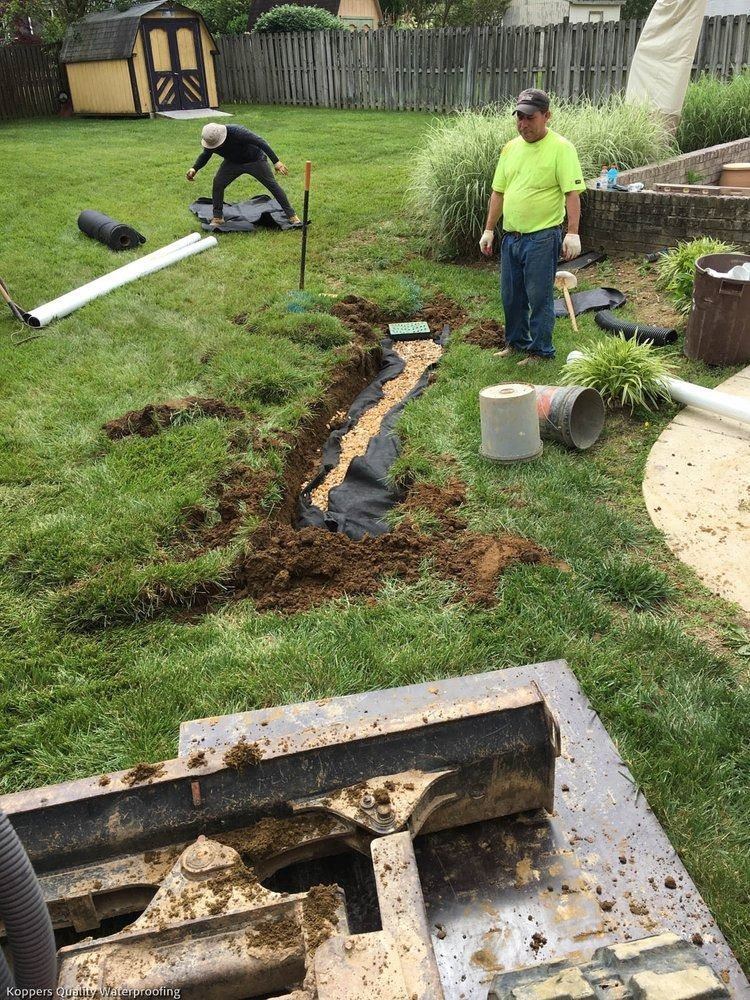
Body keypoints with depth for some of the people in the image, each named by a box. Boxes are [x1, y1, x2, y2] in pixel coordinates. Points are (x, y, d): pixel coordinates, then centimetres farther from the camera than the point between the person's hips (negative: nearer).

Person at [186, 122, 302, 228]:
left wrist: (276, 161, -39)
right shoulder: (210, 140, -20)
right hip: (232, 162, 4)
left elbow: (260, 142, -36)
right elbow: (205, 156, 2)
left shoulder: (237, 132, -38)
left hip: (255, 160, -4)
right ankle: (217, 217, 2)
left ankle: (291, 215, 5)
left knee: (272, 184, -5)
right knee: (218, 183, -12)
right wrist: (194, 168, -16)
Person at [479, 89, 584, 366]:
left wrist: (573, 233, -21)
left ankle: (540, 351, 13)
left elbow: (572, 193, -13)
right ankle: (516, 343, 31)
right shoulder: (510, 148, 11)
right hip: (510, 236, 7)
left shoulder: (561, 148, -9)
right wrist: (489, 230, 13)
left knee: (539, 298, 1)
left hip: (542, 238, -7)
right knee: (510, 296, 15)